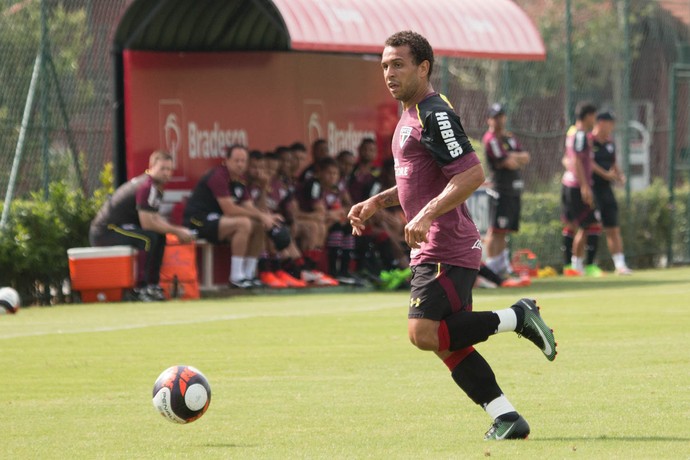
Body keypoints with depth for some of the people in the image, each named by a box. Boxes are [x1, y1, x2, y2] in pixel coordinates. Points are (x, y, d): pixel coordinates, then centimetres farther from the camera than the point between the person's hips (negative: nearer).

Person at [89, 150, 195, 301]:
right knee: (149, 237, -27)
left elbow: (155, 218, 13)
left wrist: (178, 230, -1)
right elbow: (147, 223, -25)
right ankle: (141, 288, -20)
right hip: (104, 231, -11)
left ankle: (152, 284, 9)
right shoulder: (147, 187, -21)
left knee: (160, 236, 10)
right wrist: (176, 231, -15)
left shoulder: (155, 186, 12)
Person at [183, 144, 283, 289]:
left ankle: (249, 275, 2)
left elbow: (248, 207, 8)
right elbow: (229, 210, -25)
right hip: (198, 221, -10)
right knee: (243, 224, -29)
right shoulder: (218, 177, -19)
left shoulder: (240, 179, 10)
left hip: (216, 220, 10)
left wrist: (267, 217, -13)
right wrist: (261, 216, -21)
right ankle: (236, 278, -28)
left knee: (259, 227, 0)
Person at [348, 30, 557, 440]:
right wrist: (377, 203, 20)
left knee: (425, 333, -18)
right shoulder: (411, 116, 18)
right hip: (433, 250, 10)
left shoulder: (435, 115, -14)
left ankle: (518, 318, -7)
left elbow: (472, 174, -23)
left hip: (447, 249, -10)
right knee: (449, 345, 7)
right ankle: (507, 418, 9)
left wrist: (427, 215, -28)